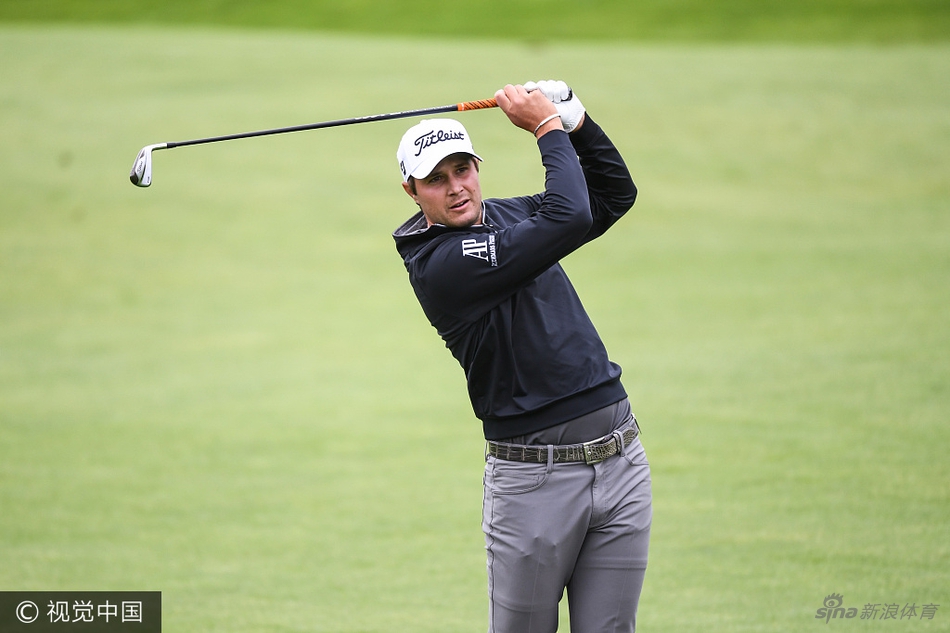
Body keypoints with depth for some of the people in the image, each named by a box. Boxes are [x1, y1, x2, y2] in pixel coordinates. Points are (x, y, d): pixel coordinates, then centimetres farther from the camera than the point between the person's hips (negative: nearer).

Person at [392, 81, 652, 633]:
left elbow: (615, 194, 22)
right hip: (533, 478, -7)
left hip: (621, 461, 7)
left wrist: (575, 120, 6)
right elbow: (569, 219, -21)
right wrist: (549, 127, -8)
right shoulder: (437, 264, -14)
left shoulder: (504, 215, 13)